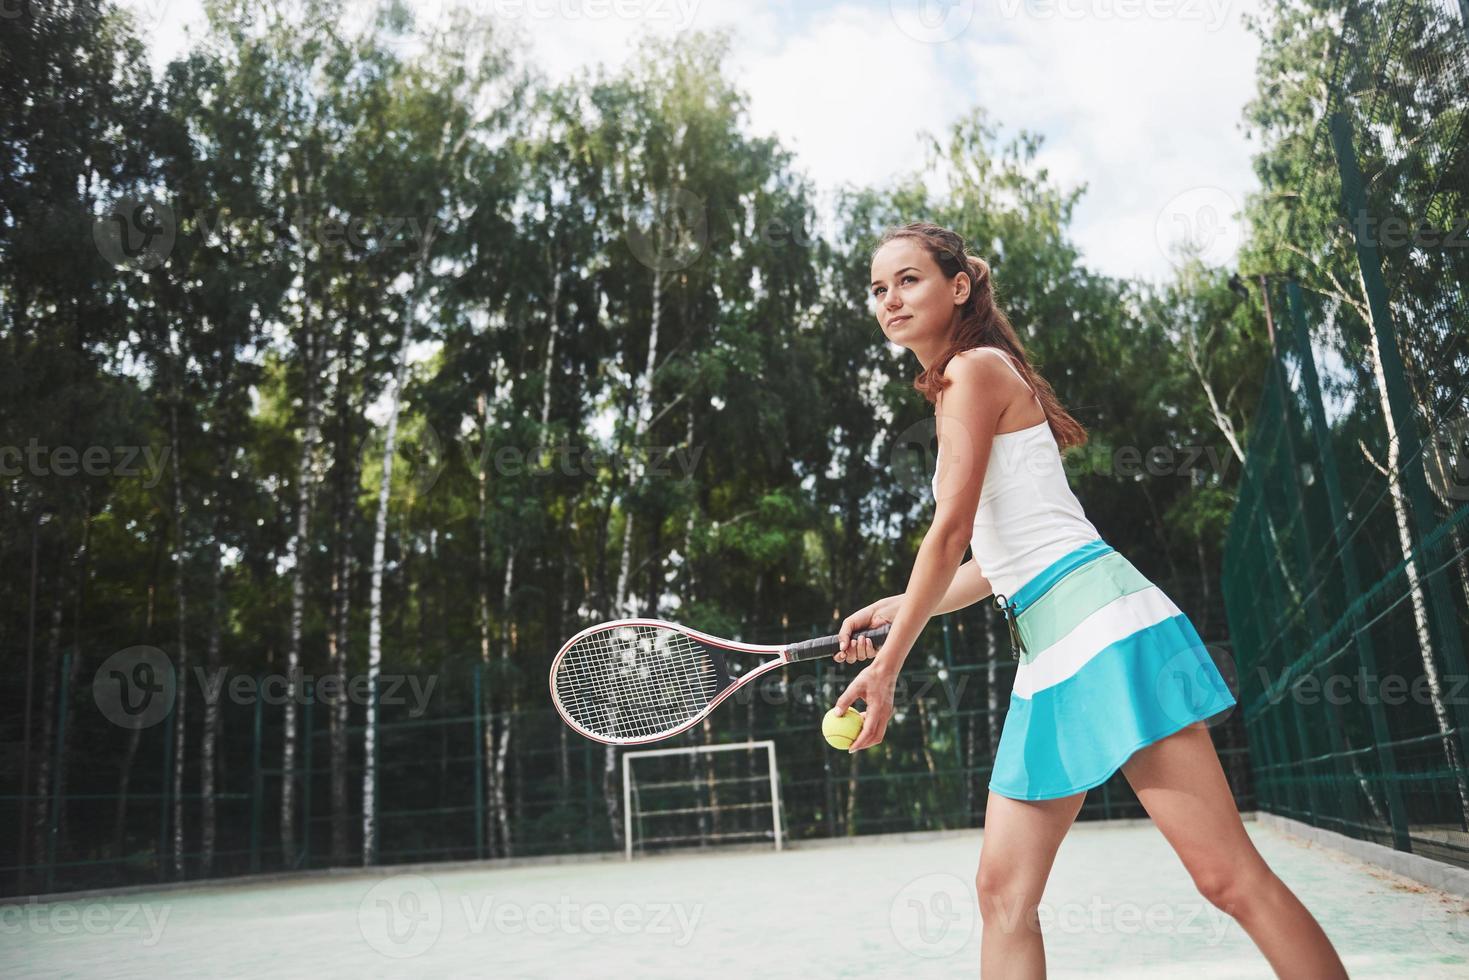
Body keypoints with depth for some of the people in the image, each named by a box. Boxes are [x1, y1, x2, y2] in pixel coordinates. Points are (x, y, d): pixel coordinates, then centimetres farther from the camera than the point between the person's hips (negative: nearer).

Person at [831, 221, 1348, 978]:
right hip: (1047, 656, 10)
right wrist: (897, 609, 21)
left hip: (1102, 628, -9)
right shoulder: (957, 387, 22)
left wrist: (887, 665, -10)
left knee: (1229, 877, -9)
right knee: (1003, 893, 5)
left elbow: (950, 532, -12)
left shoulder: (976, 366, -4)